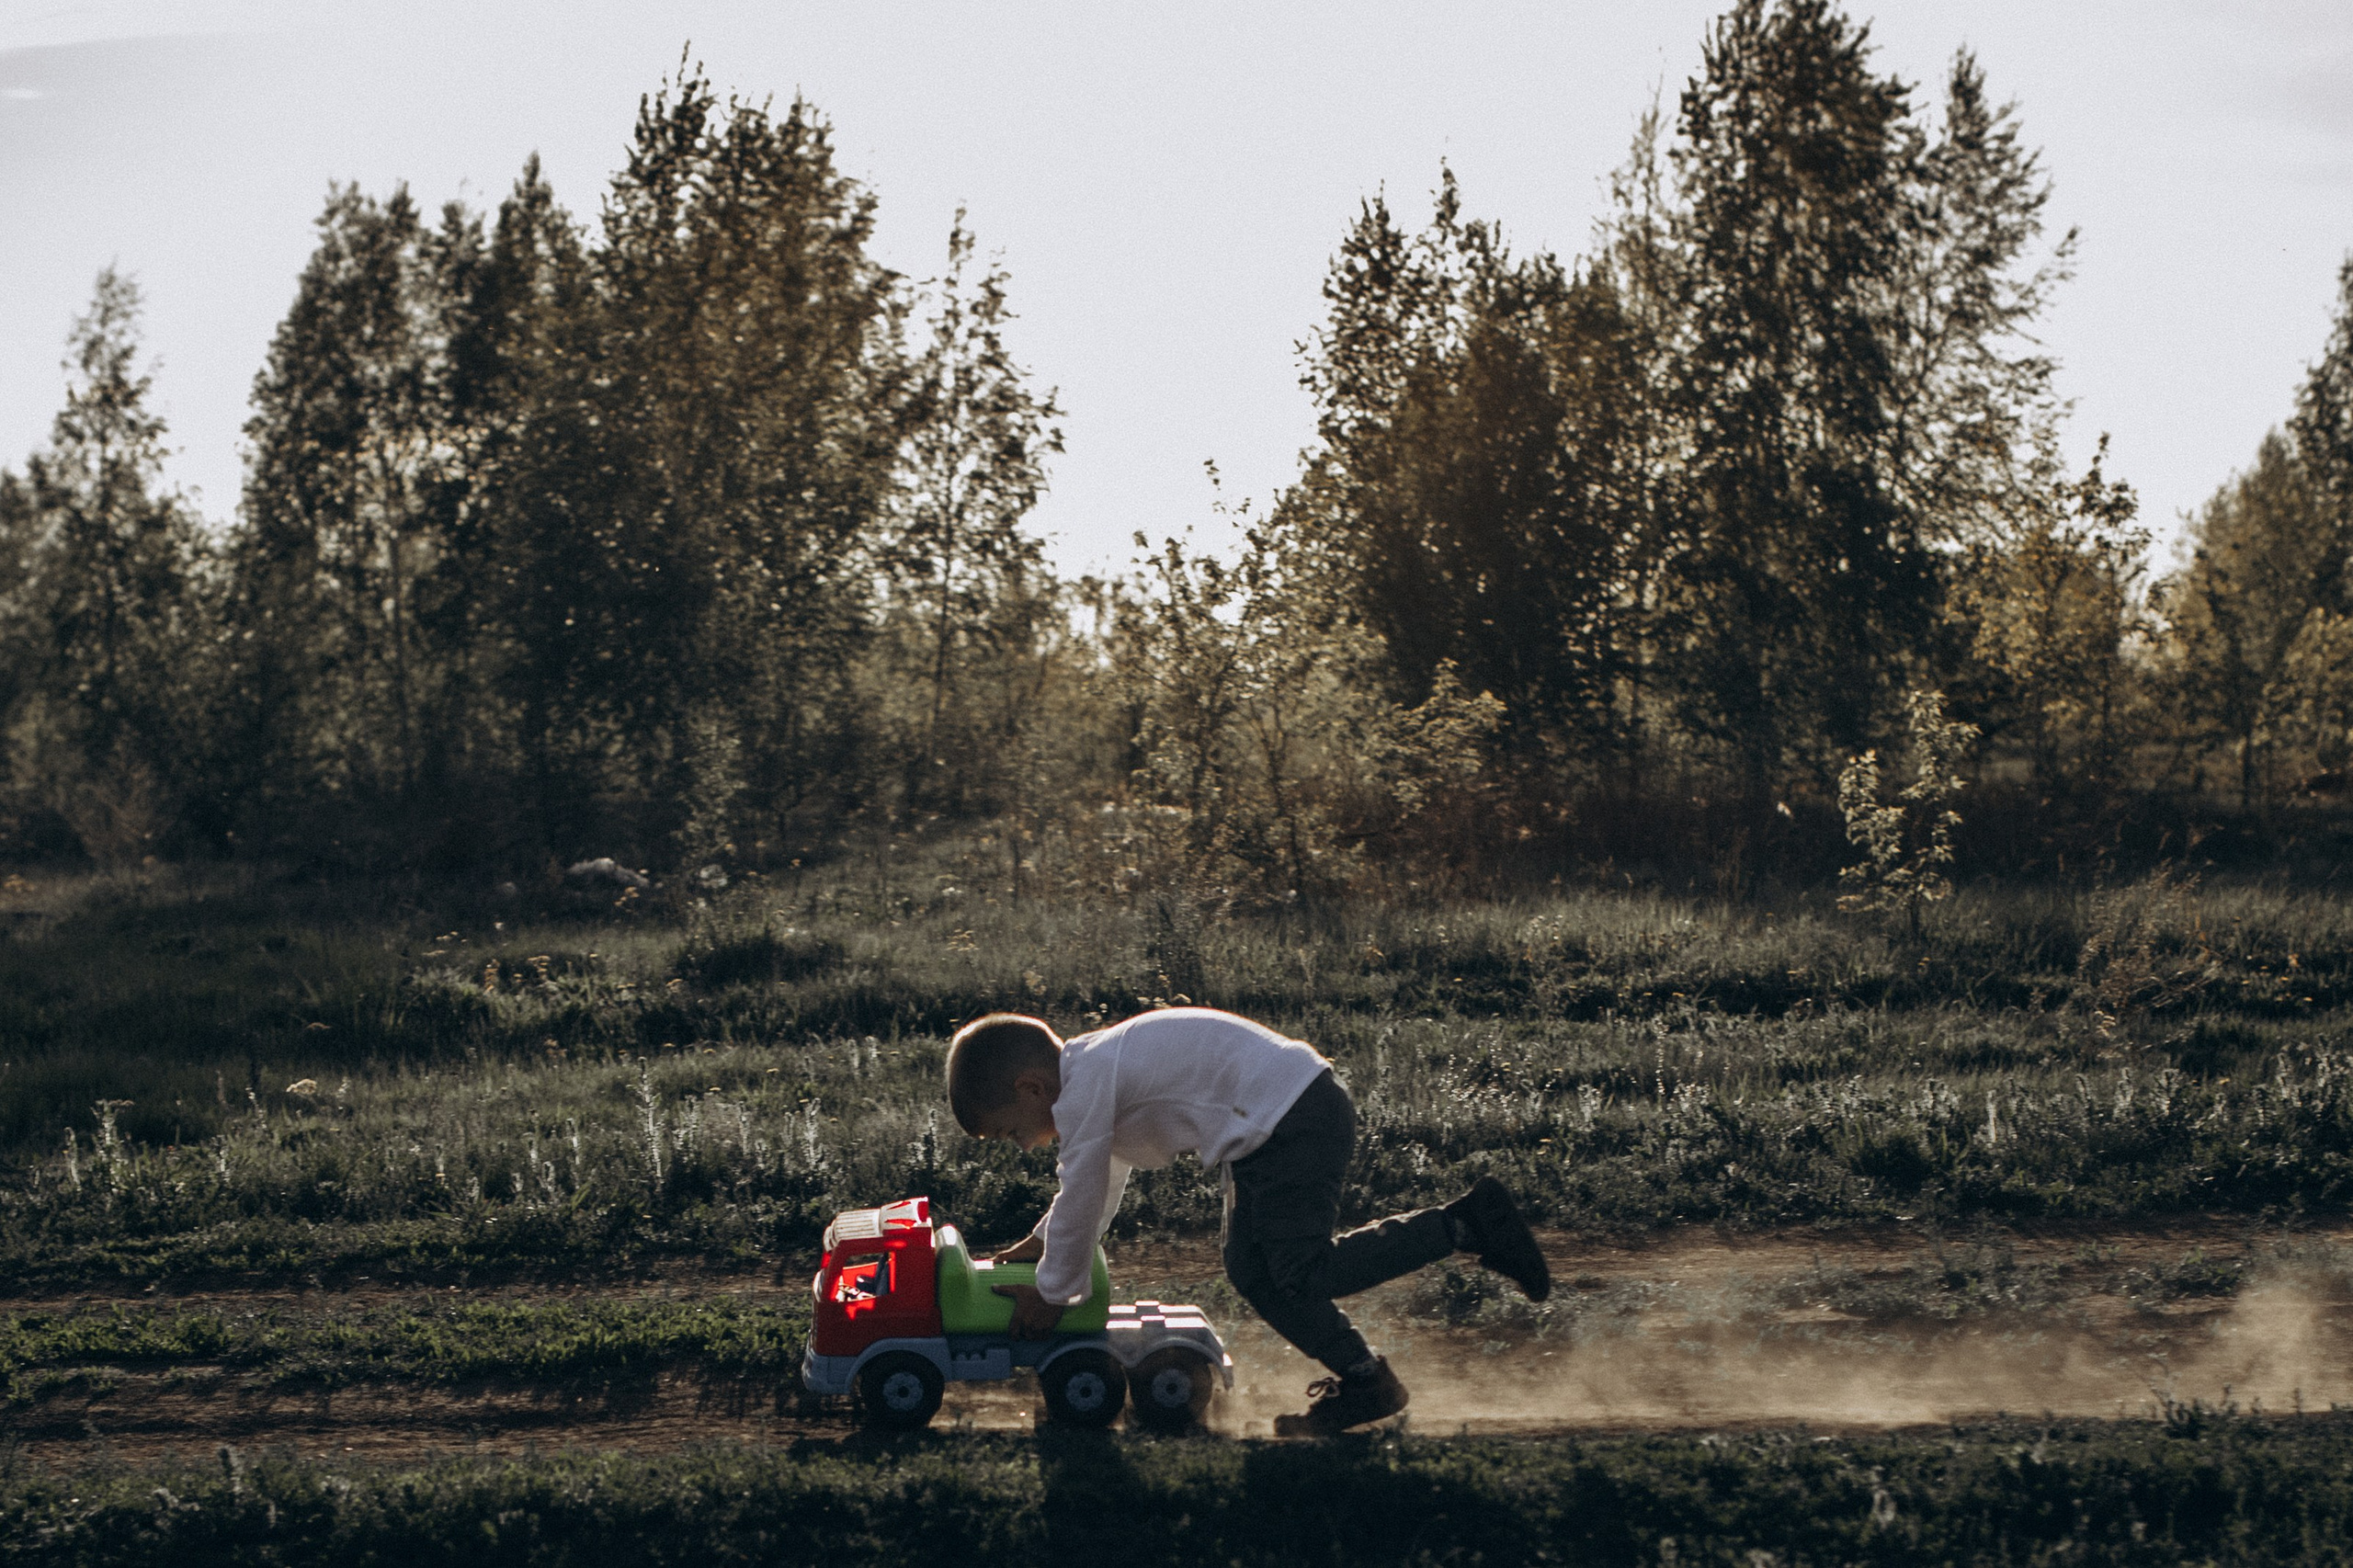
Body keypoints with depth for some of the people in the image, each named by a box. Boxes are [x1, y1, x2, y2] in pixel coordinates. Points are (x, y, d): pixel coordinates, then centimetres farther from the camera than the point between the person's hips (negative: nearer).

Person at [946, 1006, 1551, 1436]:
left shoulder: (1083, 1089, -16)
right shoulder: (1093, 1071, 17)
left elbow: (1082, 1197, -10)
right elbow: (1099, 1188, 32)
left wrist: (1051, 1291, 3)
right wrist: (1042, 1242, 36)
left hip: (1293, 1123, -11)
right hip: (1270, 1132, 11)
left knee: (1302, 1271, -13)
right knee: (1251, 1270, 9)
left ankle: (1463, 1224, -11)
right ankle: (1363, 1380, 12)